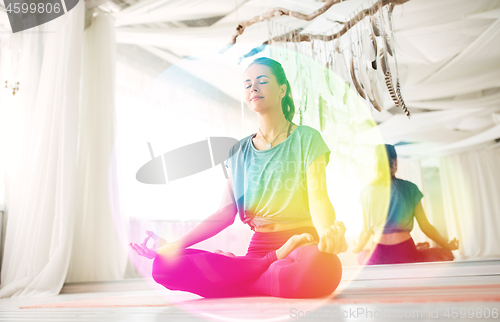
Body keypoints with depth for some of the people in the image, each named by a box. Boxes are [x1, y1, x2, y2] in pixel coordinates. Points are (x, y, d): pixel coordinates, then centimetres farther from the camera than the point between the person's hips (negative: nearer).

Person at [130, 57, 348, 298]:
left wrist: (329, 233, -35)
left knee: (322, 267, -42)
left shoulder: (305, 138, 2)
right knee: (166, 265, -18)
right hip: (258, 248, 3)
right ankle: (277, 261, -11)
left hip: (302, 245, -2)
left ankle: (234, 285, -13)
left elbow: (318, 198, -11)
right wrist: (172, 246, -2)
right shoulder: (238, 151, 14)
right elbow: (225, 214, 8)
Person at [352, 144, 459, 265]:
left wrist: (358, 248, 28)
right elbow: (425, 227, 3)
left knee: (362, 256, 34)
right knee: (446, 255, 22)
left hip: (378, 257, 1)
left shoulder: (367, 193, -1)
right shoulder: (410, 188, -3)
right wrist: (447, 245, 20)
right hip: (405, 254, -1)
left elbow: (366, 231, 7)